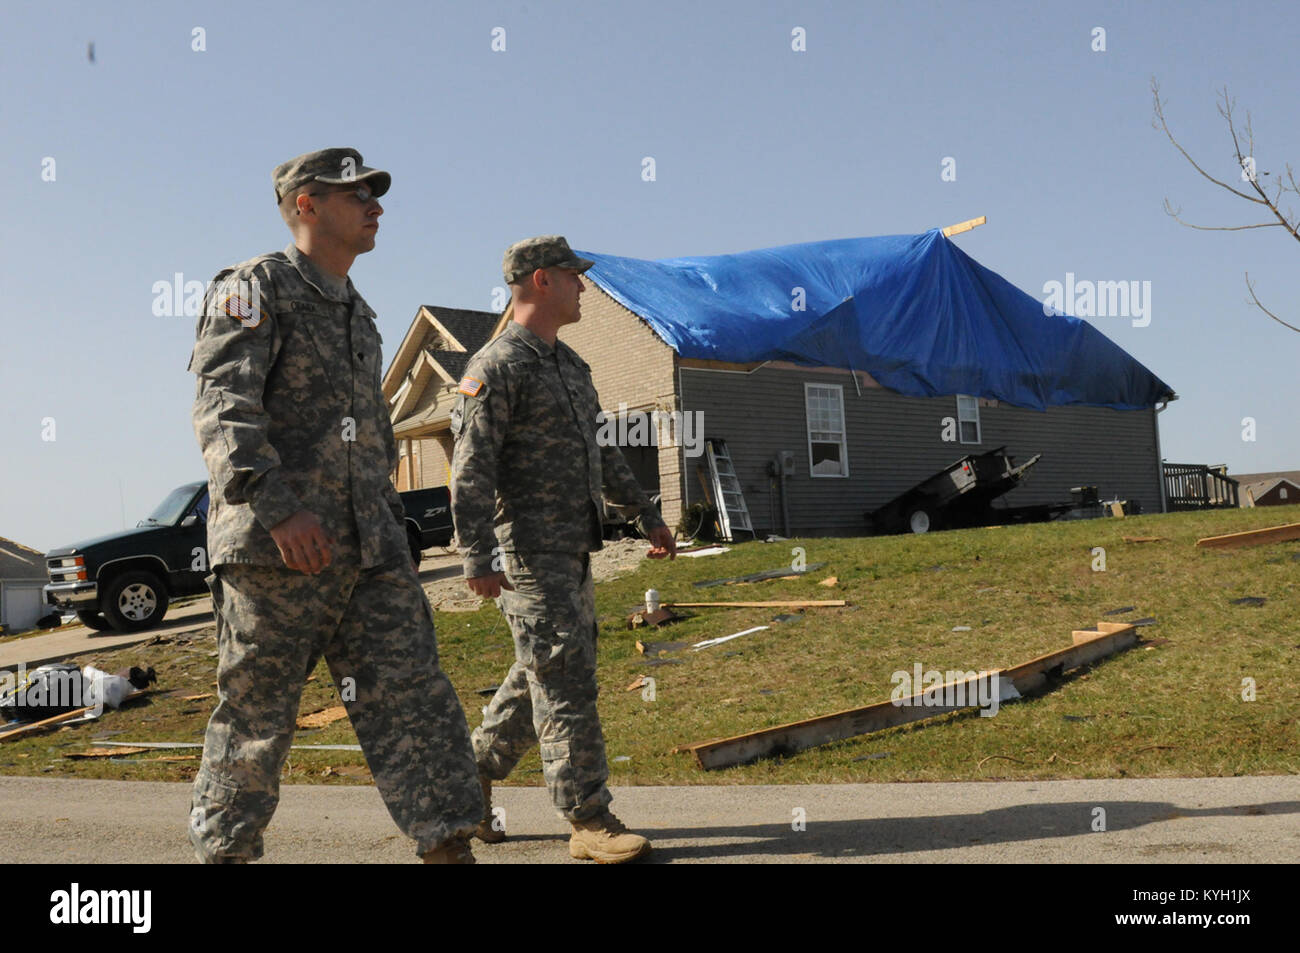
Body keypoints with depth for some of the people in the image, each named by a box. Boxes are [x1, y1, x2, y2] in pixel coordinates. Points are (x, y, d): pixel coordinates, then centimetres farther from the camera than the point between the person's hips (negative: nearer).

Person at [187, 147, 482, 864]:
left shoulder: (359, 315, 24)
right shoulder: (257, 287, -2)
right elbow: (223, 408, -14)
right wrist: (278, 509, -25)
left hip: (369, 549, 7)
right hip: (275, 548, -7)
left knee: (410, 691, -1)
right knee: (255, 715, 1)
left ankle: (449, 846, 0)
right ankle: (223, 853, 16)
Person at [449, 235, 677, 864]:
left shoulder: (570, 364, 18)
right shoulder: (496, 367, -11)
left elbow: (599, 452, 25)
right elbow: (472, 468, -17)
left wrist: (646, 515, 24)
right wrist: (476, 558, -24)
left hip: (573, 551, 9)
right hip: (528, 555, -9)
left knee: (541, 677, 14)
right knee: (564, 682, -7)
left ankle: (472, 776, 28)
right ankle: (589, 821, -1)